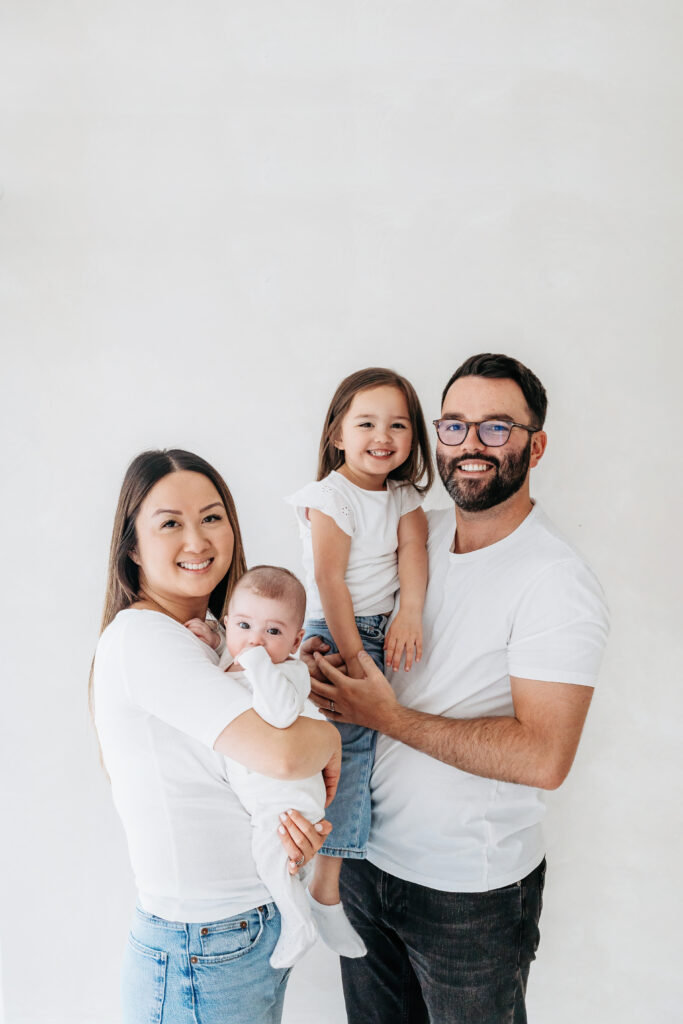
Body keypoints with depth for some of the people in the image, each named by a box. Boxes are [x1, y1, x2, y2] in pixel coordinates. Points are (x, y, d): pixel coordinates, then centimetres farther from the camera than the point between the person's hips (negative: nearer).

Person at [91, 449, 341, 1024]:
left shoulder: (212, 640, 7)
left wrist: (297, 824, -10)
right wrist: (329, 739, -11)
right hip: (197, 962, -8)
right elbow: (280, 752, -32)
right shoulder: (139, 637, -23)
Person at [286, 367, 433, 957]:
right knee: (352, 741, -11)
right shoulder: (331, 497, -11)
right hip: (334, 632, -6)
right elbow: (330, 581, -15)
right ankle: (327, 885, 0)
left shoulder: (404, 496, 9)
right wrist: (354, 657, -18)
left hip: (384, 628, 6)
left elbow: (413, 548, -7)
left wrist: (410, 613, -24)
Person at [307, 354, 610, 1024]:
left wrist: (387, 716, -22)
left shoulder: (556, 581, -20)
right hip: (369, 853, 6)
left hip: (472, 891, -5)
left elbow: (543, 758, -28)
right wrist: (324, 653, -10)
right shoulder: (420, 534, 0)